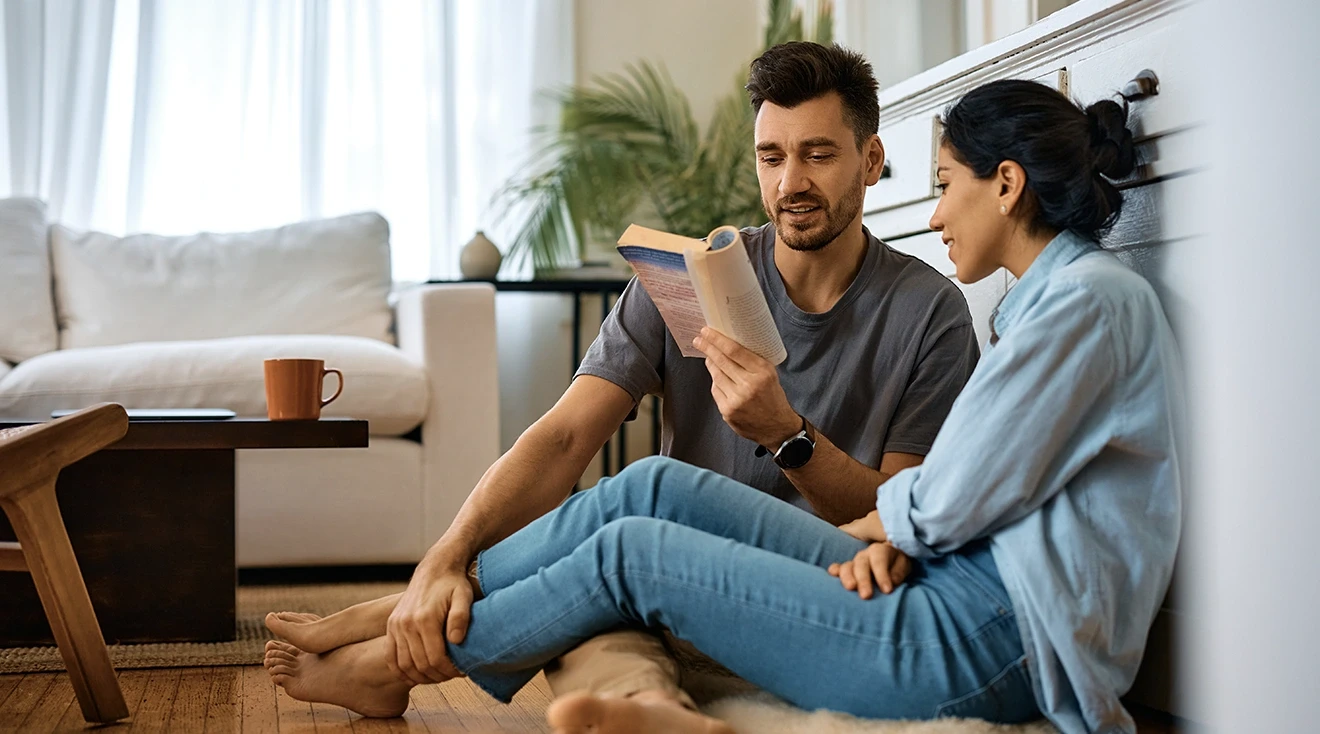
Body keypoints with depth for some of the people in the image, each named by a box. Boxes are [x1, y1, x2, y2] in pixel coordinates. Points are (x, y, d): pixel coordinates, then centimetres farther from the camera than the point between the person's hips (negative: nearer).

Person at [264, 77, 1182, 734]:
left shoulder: (1091, 297, -13)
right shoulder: (1047, 298, 19)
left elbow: (951, 503, -15)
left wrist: (864, 530, 4)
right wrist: (894, 540, -5)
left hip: (986, 645, -9)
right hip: (961, 593, 9)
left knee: (634, 551, -6)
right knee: (656, 487, -1)